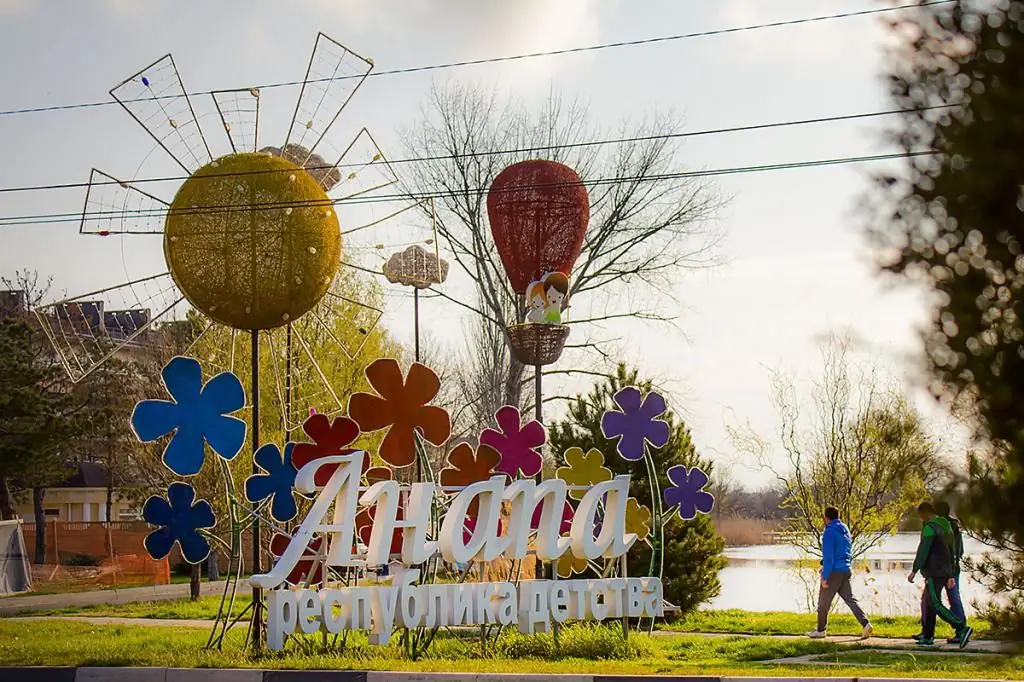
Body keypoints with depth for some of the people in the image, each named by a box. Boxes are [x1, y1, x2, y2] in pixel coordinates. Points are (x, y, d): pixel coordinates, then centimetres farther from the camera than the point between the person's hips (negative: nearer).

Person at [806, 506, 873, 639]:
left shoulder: (829, 532, -14)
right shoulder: (845, 530, 13)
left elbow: (828, 557, -18)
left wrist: (825, 576, -16)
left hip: (834, 572, -8)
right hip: (846, 570, 8)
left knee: (824, 602, 6)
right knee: (850, 599, 8)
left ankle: (821, 630, 15)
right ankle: (865, 624, -7)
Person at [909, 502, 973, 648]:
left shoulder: (930, 527, -13)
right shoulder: (946, 525, 17)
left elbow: (923, 550, -19)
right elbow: (952, 550, 20)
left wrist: (914, 571, -16)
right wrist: (950, 574, 23)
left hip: (934, 571, -10)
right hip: (945, 571, 10)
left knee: (935, 604, -12)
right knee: (927, 602, 15)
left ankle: (962, 628, -21)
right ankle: (927, 636, 17)